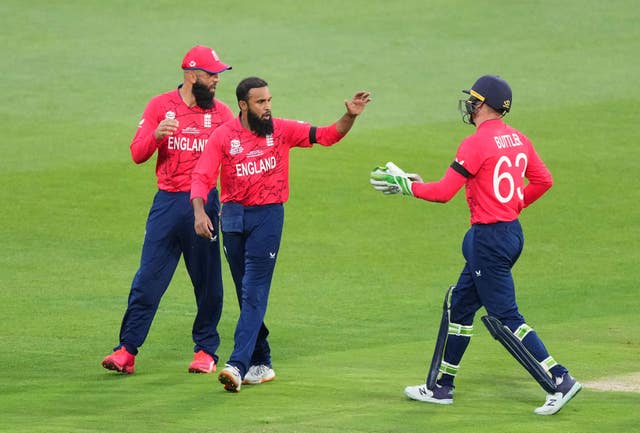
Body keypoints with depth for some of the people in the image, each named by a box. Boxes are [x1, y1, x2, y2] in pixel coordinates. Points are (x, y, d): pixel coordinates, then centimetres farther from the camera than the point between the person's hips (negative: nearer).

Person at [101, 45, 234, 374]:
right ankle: (127, 350, -2)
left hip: (204, 203, 0)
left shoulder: (221, 113, 7)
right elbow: (137, 154, -1)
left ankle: (206, 350, 16)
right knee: (148, 279, -4)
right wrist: (156, 135, -21)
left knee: (207, 282, 4)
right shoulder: (160, 106, 6)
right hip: (167, 202, 0)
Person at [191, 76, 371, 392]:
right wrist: (199, 212, -25)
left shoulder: (282, 130, 0)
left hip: (268, 216, -2)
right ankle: (261, 363, 20)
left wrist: (350, 116, -17)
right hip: (233, 217, 2)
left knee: (254, 292, -10)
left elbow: (326, 136, 0)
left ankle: (238, 365, -17)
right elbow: (202, 177, -9)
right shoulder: (223, 136, -2)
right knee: (246, 293, 9)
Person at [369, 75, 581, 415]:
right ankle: (440, 387, 24)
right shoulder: (518, 139, 8)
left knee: (503, 318, -6)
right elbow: (543, 180, 15)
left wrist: (408, 186, -3)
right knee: (458, 305, 17)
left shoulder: (476, 144, -17)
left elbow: (443, 192, -18)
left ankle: (559, 382, -10)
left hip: (490, 237, -9)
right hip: (512, 231, 9)